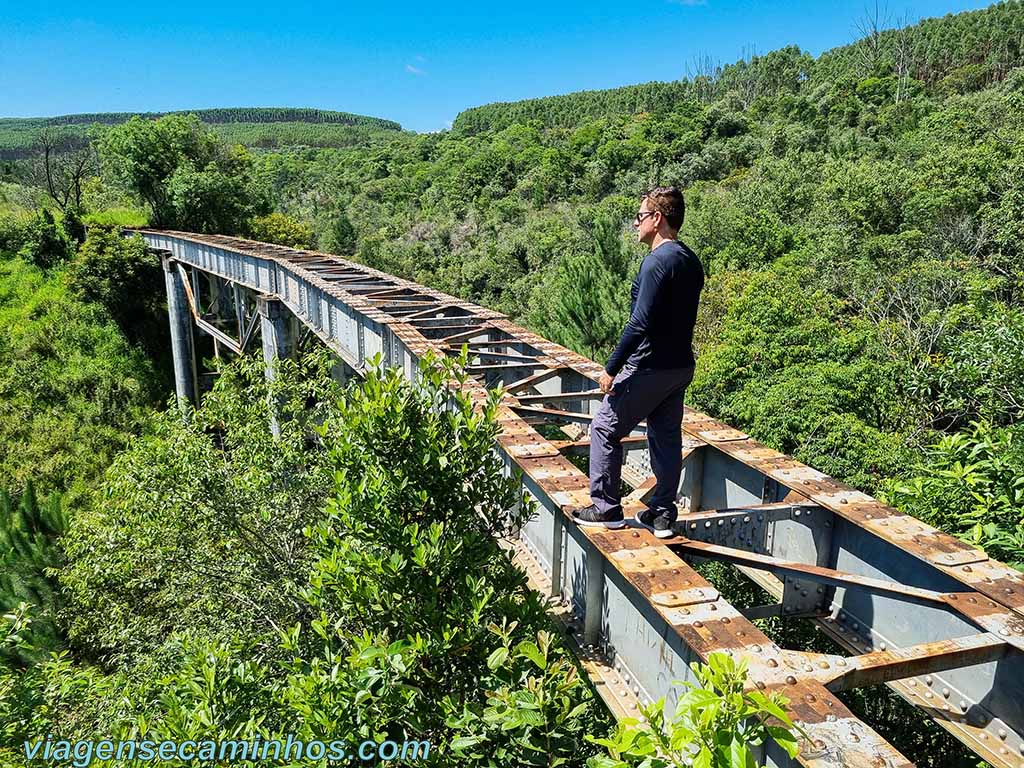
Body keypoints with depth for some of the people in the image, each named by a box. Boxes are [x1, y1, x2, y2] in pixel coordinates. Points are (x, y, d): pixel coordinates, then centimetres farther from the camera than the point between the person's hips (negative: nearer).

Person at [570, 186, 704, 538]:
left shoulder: (657, 261, -18)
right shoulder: (691, 261, 11)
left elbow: (641, 322, -23)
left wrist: (611, 369, -18)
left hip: (649, 367, -9)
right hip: (681, 365, 9)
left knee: (605, 430, 4)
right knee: (667, 437, 14)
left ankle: (606, 509, 10)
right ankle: (662, 515, 22)